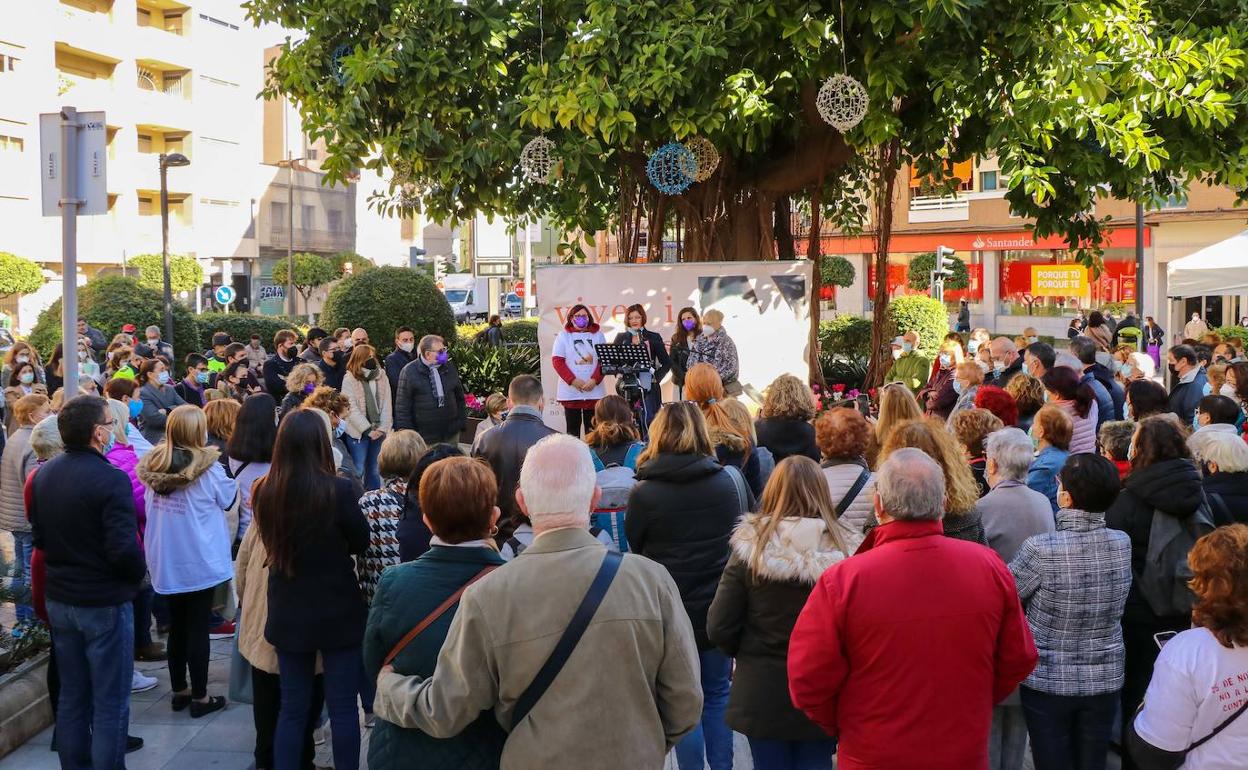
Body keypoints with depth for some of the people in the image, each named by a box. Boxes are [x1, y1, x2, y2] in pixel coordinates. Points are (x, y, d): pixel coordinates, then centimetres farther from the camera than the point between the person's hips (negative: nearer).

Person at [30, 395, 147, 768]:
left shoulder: (44, 474, 1)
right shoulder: (110, 479, -22)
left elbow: (38, 537, 10)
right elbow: (124, 549, -25)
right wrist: (138, 574, -6)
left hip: (58, 598, 7)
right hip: (104, 602, -7)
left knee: (71, 697, 18)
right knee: (110, 705, 4)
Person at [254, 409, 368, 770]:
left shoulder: (264, 492, -9)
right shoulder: (339, 490, -19)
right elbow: (361, 543, -4)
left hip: (288, 613, 3)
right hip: (338, 612, -3)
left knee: (292, 707, 14)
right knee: (343, 707, 8)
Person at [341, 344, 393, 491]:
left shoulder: (382, 377, 6)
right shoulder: (349, 379, -5)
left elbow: (387, 405, 3)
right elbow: (352, 408, -11)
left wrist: (382, 428, -8)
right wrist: (368, 429, -14)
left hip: (379, 433, 4)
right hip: (358, 432, -4)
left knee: (375, 471, 10)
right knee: (358, 470, 0)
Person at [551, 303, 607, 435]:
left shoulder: (597, 334, 10)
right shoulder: (564, 336, 7)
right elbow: (557, 361, -1)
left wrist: (595, 380, -11)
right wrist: (573, 380, -12)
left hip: (594, 390, 1)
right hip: (570, 392, -1)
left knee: (592, 430, 1)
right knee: (573, 429, 1)